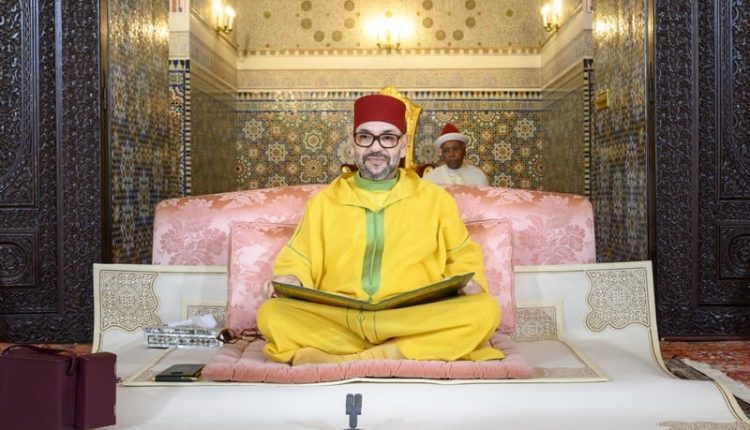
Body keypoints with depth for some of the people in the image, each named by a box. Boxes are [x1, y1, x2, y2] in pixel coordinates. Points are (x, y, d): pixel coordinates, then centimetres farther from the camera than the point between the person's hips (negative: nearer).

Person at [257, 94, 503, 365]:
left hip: (415, 319, 0)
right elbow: (298, 261, 17)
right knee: (272, 315, -28)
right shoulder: (322, 202, 16)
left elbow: (463, 256, 21)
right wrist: (288, 280, -6)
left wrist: (467, 281, -1)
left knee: (484, 310, -28)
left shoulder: (436, 199, 16)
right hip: (336, 320, 0)